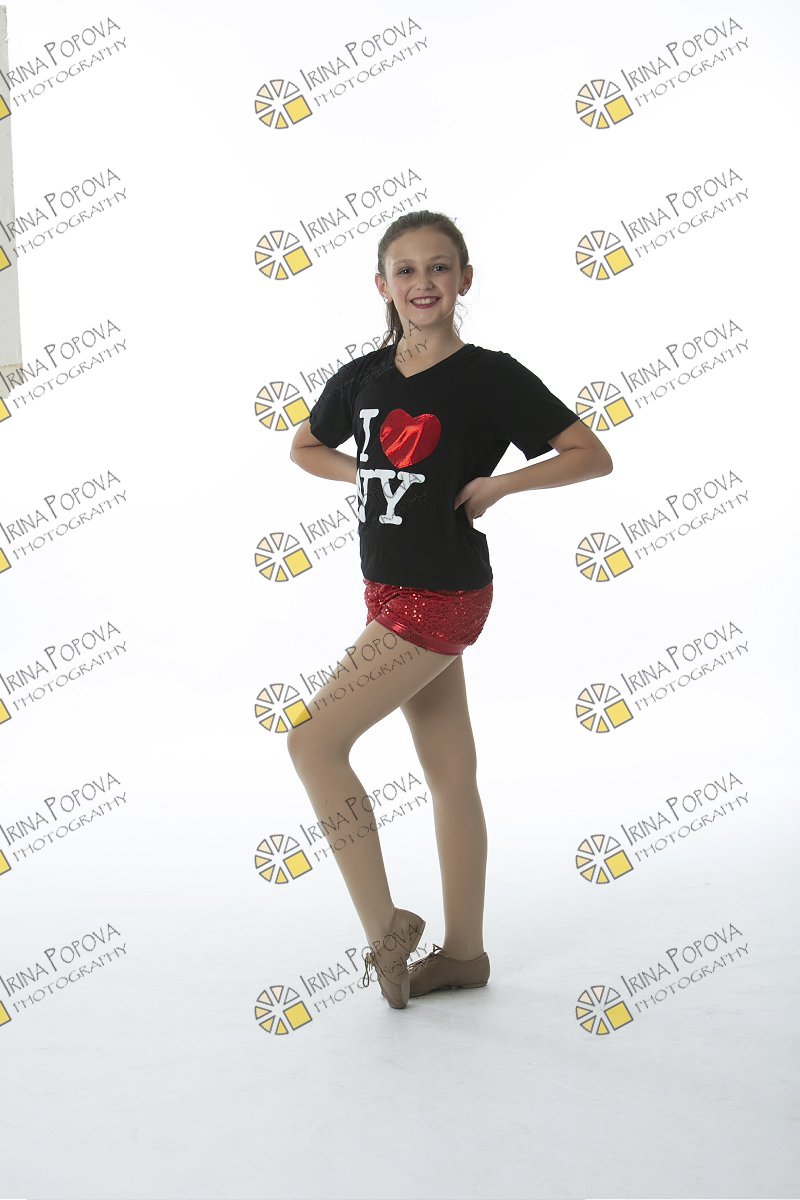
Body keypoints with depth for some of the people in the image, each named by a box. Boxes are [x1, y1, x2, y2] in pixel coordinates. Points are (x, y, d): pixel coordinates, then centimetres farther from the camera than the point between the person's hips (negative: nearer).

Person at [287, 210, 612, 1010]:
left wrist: (494, 484, -15)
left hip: (439, 599, -7)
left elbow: (592, 456, -9)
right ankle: (463, 952, 27)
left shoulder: (489, 376, -10)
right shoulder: (363, 377, 7)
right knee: (449, 776, 14)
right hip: (392, 593, 7)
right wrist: (363, 474, 6)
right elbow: (304, 446, 23)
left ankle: (386, 927, 4)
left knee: (313, 743, -9)